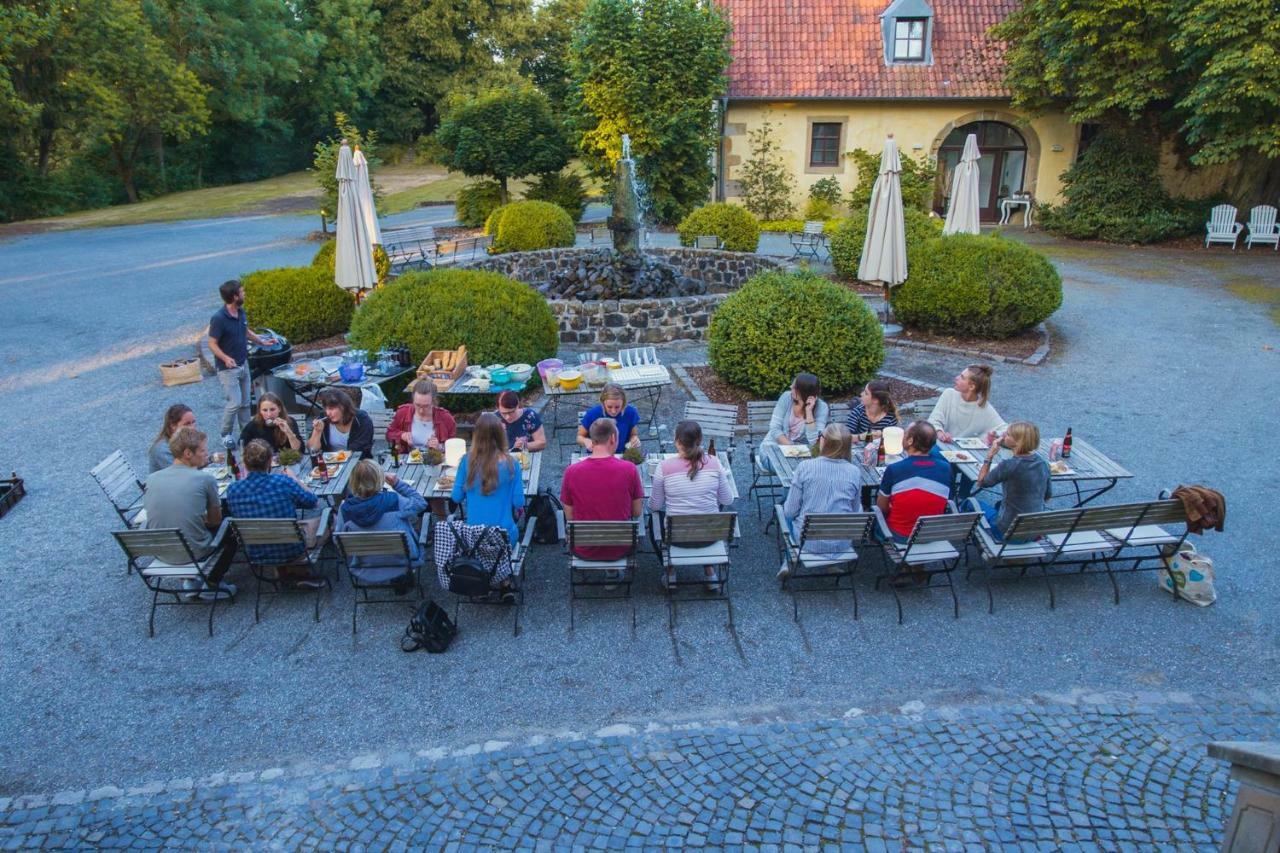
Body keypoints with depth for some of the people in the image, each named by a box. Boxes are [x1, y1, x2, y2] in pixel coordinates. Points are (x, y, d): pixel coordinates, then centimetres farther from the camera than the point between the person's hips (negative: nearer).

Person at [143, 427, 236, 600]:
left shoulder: (152, 479, -1)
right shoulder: (205, 478, -13)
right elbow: (215, 521, -2)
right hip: (195, 553, -5)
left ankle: (190, 581, 32)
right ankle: (212, 586, 22)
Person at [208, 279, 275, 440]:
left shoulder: (241, 312, 1)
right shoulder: (219, 319, -22)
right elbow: (212, 344, -20)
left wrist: (262, 342, 14)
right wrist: (225, 358, -35)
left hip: (243, 364, 7)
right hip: (228, 368, -7)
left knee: (245, 402, 14)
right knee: (235, 403, -7)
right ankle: (226, 436, 11)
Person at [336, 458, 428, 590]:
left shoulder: (345, 509, -20)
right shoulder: (393, 501, -26)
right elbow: (421, 503, -7)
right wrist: (397, 483, -8)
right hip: (402, 564, -2)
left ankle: (397, 579, 45)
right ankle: (403, 580, 46)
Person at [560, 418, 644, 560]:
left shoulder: (571, 471, -14)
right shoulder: (630, 469, -16)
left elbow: (570, 518, -4)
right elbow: (637, 513, -4)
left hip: (584, 551, 1)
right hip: (619, 550, -1)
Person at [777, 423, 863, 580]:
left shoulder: (805, 467, -15)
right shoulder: (854, 472, -8)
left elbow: (790, 511, -10)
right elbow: (855, 511, 4)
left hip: (808, 541, -3)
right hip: (842, 544, 3)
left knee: (786, 511, 29)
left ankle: (789, 563, 25)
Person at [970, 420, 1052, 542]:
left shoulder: (1009, 465, -24)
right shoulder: (1043, 464, -5)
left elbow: (981, 482, -8)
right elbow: (1048, 496, 9)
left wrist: (990, 455, -5)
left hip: (1008, 532, -6)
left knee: (971, 502, 17)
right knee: (999, 504, 36)